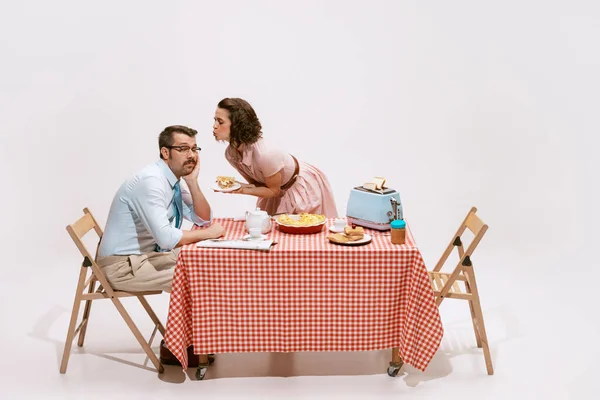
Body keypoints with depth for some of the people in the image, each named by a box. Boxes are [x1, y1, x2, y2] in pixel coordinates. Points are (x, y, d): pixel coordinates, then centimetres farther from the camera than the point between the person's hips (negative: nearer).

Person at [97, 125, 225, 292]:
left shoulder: (175, 180, 4)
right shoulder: (150, 180, -24)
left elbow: (203, 219, 6)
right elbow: (166, 238, -30)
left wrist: (192, 182, -7)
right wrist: (207, 233, -17)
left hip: (150, 253, 9)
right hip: (123, 266, -9)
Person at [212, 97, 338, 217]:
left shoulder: (265, 154, -40)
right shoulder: (230, 153, -18)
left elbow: (274, 190, -22)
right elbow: (256, 182, -4)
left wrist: (242, 191, -33)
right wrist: (236, 186, -24)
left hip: (304, 185, -6)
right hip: (281, 189, 6)